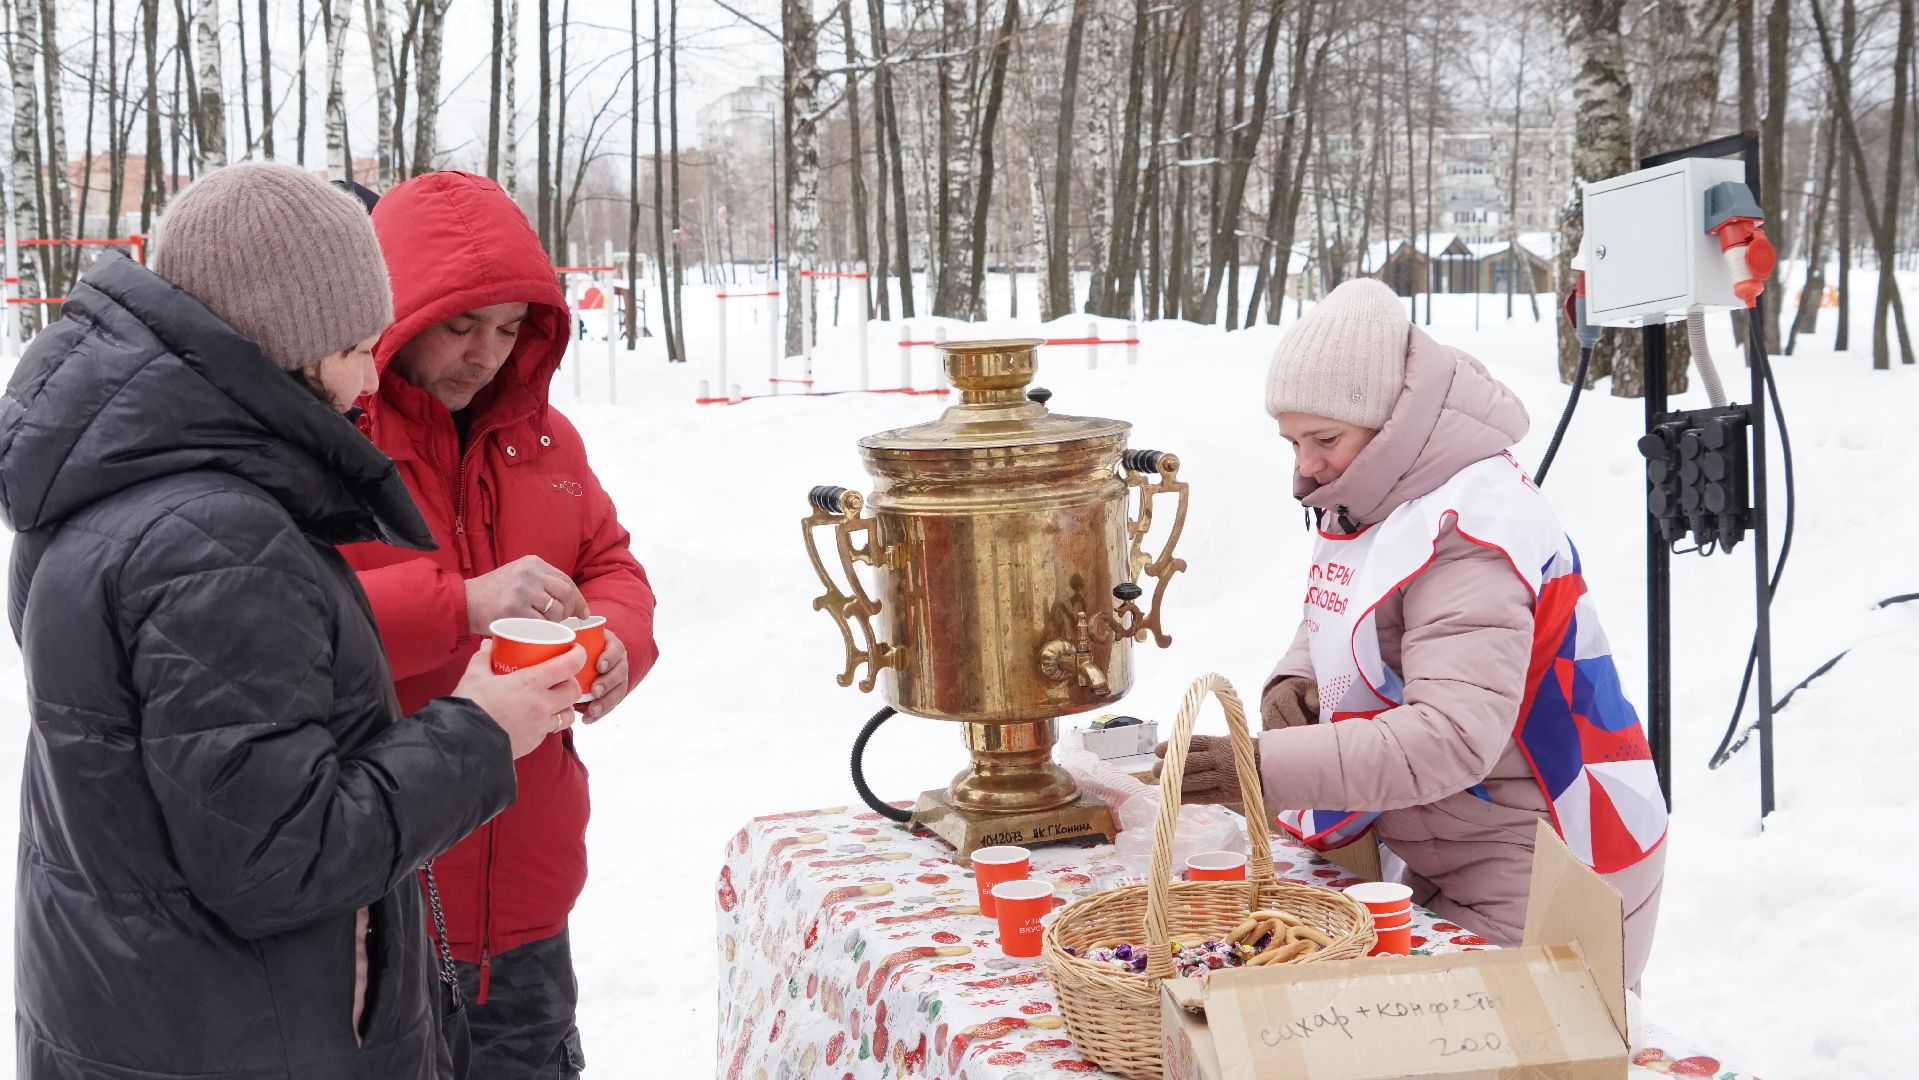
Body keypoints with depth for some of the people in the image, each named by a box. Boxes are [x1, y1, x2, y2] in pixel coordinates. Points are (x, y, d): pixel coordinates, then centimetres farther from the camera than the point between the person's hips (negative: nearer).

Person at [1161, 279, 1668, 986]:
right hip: (1442, 871, 9)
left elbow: (1452, 736, -33)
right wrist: (1294, 680, -4)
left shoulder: (1469, 529, -23)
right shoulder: (1369, 501, 6)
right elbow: (1330, 625, 20)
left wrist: (1266, 770, -38)